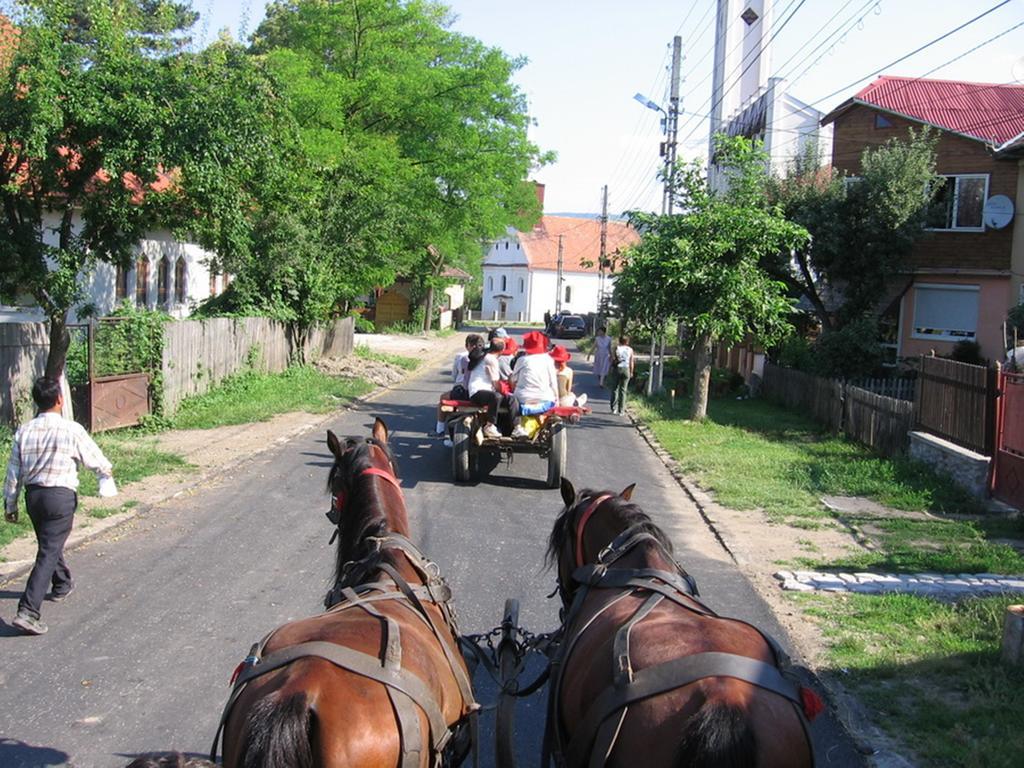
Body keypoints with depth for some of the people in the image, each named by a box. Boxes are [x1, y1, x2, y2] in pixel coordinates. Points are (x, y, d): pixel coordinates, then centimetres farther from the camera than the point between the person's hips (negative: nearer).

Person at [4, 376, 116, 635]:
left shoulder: (24, 431, 1)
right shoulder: (72, 430, -13)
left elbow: (13, 473, 5)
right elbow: (95, 459, -2)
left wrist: (10, 505, 16)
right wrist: (107, 471, 20)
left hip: (33, 495, 6)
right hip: (60, 496, -6)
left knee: (50, 543, 26)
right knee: (48, 553, -5)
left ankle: (62, 585, 49)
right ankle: (27, 612, -13)